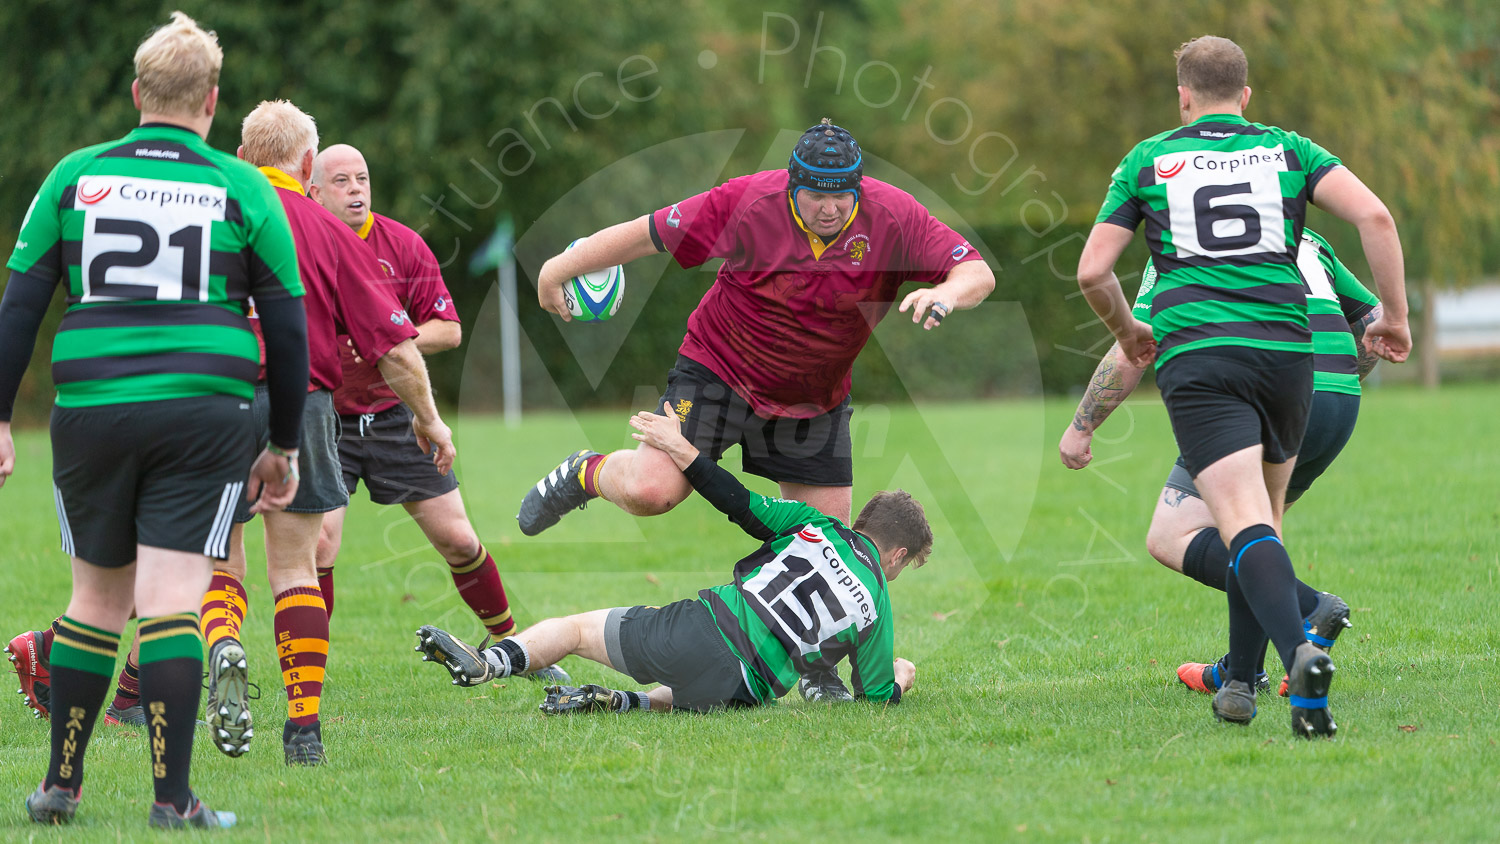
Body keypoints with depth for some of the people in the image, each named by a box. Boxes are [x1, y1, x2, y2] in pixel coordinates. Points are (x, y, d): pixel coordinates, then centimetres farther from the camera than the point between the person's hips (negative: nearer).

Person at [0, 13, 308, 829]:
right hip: (203, 416, -2)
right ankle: (171, 797, -9)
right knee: (171, 601, -4)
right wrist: (283, 446, 15)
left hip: (89, 413, 2)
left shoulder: (76, 176, 6)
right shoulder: (242, 189, 3)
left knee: (97, 595, 14)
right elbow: (288, 328, 6)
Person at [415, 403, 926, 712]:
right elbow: (875, 697, 14)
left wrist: (683, 452, 11)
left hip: (698, 630, 0)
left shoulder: (816, 526, 11)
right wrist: (895, 683, 37)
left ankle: (486, 664, -10)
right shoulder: (878, 610, 9)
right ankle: (621, 703, 1)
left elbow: (741, 504, 5)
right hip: (741, 687, 0)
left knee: (575, 628, 14)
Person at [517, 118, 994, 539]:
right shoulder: (747, 203, -22)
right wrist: (557, 271, -8)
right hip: (719, 369, -3)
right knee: (650, 492, -18)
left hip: (815, 402, 3)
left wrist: (945, 294, -42)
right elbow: (647, 235, -13)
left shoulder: (895, 217, -17)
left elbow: (977, 274, -18)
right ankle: (587, 474, 16)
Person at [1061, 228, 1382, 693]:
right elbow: (1377, 320, 27)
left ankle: (1308, 610, -21)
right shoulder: (1308, 239, 26)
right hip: (1339, 405, 7)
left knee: (1171, 538, -5)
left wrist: (1081, 427, 15)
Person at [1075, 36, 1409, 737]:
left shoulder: (1149, 160, 13)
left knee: (1245, 526, -15)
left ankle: (1300, 653, -40)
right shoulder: (1287, 150, 14)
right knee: (1264, 517, 22)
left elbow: (1093, 271, 11)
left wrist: (1128, 334, 30)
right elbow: (1373, 214, -2)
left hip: (1194, 356, -2)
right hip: (1284, 348, 2)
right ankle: (1240, 684, 21)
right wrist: (1394, 316, 7)